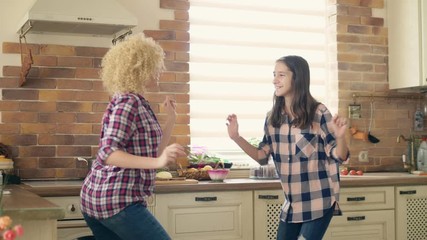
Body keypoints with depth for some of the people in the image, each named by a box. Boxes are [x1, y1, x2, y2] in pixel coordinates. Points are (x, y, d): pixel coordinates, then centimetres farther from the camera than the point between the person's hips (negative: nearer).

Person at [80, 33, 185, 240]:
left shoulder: (137, 103, 15)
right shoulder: (127, 102, -14)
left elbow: (151, 152, 18)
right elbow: (108, 153, -24)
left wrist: (171, 118, 16)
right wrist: (159, 162, -33)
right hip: (117, 201, -10)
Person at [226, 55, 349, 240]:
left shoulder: (318, 113, -12)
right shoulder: (273, 117, 3)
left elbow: (339, 156, -10)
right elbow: (262, 156, 10)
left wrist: (340, 136, -31)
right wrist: (236, 137, -1)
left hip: (318, 202, -5)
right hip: (292, 203, 6)